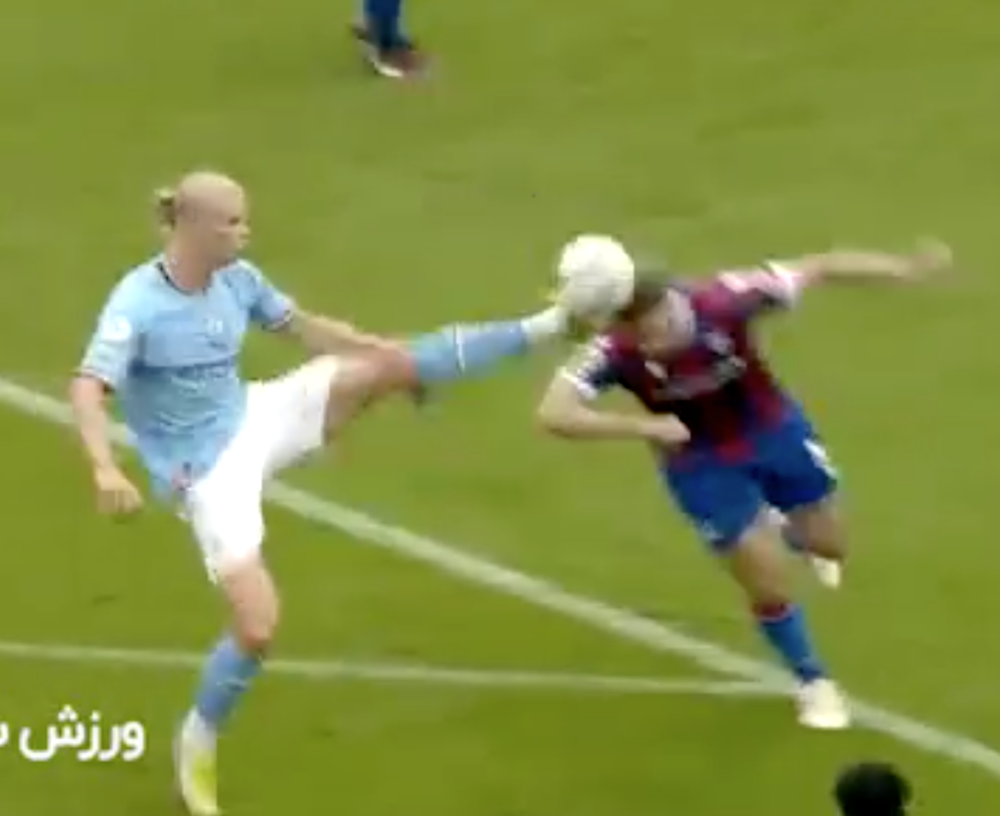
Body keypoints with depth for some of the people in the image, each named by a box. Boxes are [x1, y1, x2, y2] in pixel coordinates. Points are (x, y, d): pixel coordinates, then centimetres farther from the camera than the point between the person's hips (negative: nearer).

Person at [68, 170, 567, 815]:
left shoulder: (237, 278, -5)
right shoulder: (137, 303, -24)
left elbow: (301, 326, 12)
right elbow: (88, 390, -33)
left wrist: (383, 349, 13)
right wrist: (106, 469, -49)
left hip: (257, 421, 6)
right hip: (208, 471, -6)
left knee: (394, 365, -6)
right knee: (259, 627, -12)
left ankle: (544, 328, 6)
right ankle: (199, 741, 15)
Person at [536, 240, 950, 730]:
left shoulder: (723, 301, -34)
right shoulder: (614, 352, -34)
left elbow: (819, 269, -25)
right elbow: (554, 415, -41)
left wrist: (906, 268, -28)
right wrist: (642, 426, -47)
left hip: (773, 431, 1)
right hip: (703, 465, -1)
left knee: (828, 547, 20)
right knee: (770, 590, 1)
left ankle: (789, 530, 58)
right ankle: (813, 683, 29)